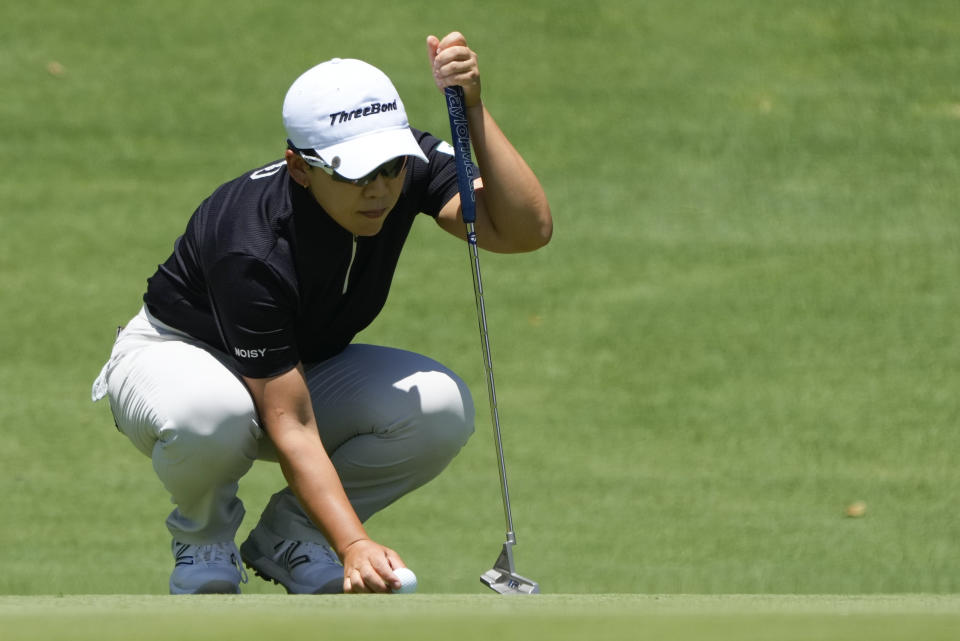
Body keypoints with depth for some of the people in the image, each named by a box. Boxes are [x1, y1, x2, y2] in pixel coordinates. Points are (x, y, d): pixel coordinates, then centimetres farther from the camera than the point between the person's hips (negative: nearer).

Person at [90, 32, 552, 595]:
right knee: (212, 415, -43)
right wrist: (355, 546, -49)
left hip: (302, 368, 5)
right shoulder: (252, 250, -38)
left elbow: (528, 229, -32)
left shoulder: (410, 166, -21)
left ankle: (289, 535, 1)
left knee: (441, 409, -24)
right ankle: (203, 536, -6)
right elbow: (292, 428, -39)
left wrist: (472, 109, -41)